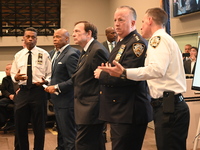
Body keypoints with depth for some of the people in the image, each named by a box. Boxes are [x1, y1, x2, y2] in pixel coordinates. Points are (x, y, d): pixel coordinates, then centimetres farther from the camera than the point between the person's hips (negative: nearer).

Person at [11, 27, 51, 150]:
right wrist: (16, 77, -9)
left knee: (39, 126, 8)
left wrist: (45, 81, -20)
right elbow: (13, 73, 14)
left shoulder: (44, 54, 1)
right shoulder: (18, 55, 9)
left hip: (38, 91, -3)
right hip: (22, 92, 3)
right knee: (20, 126, 10)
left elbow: (50, 74, 1)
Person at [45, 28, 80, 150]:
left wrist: (56, 87, -20)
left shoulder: (71, 54, -18)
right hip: (57, 100, 9)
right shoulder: (53, 53, 11)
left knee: (69, 134, -2)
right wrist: (50, 85, 7)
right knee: (61, 131, 21)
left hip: (66, 101, -9)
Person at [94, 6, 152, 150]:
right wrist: (105, 71, 3)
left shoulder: (137, 43, -16)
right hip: (118, 111, 10)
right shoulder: (122, 43, 16)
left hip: (129, 112, -10)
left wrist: (102, 75, -12)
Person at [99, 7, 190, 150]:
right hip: (173, 104, 10)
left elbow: (157, 69, -23)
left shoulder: (158, 38, -8)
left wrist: (124, 72, -23)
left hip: (167, 106, -10)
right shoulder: (167, 39, 23)